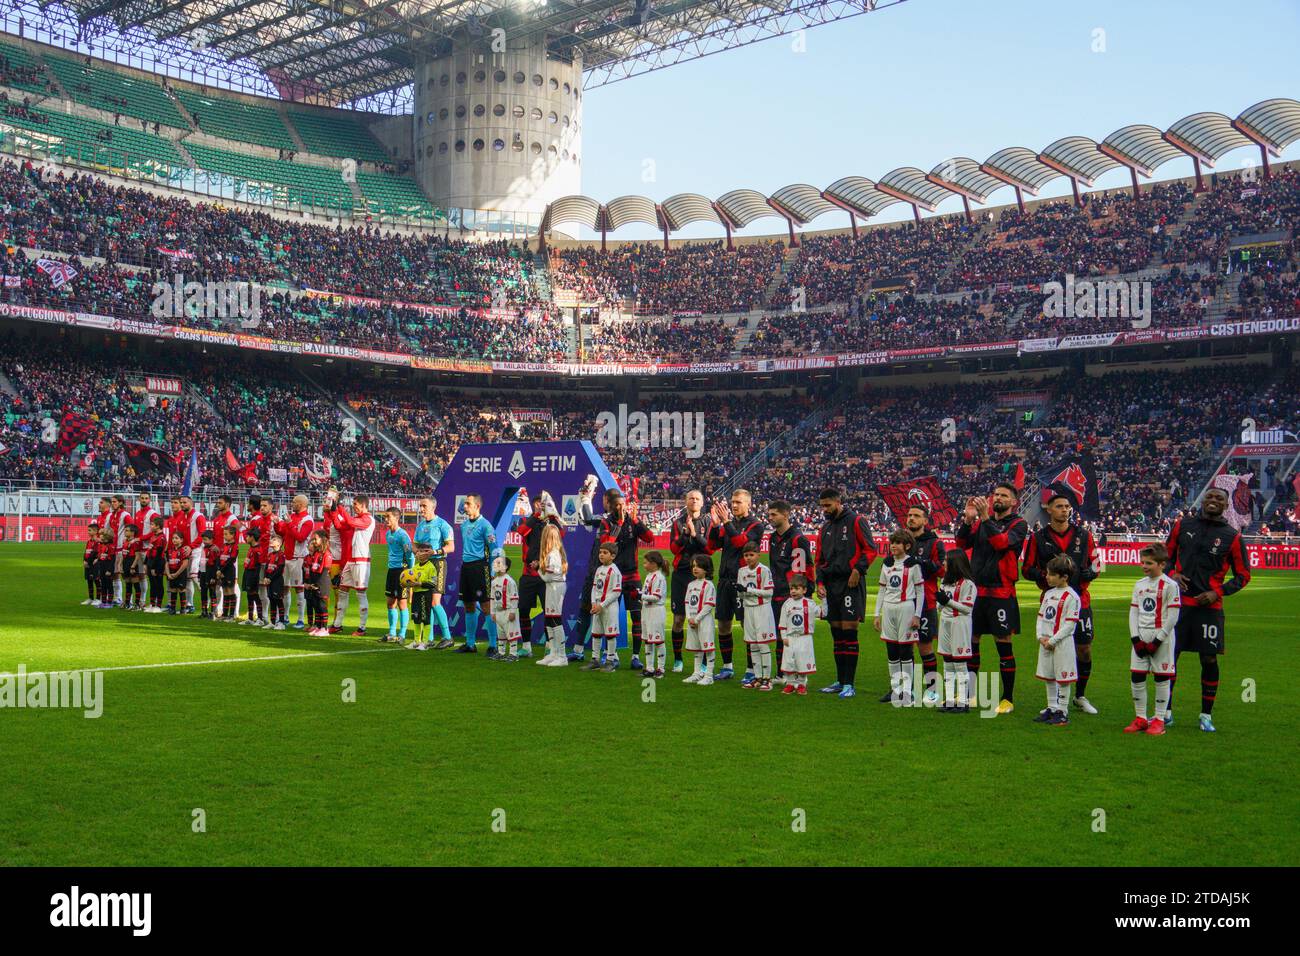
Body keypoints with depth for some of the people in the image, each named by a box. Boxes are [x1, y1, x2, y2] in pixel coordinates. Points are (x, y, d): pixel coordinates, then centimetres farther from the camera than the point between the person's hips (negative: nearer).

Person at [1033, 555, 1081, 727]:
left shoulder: (1071, 597, -13)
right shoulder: (1048, 593, 12)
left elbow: (1070, 624, -15)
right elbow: (1041, 616, 14)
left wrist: (1052, 640, -16)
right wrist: (1041, 636, -1)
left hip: (1062, 643, -8)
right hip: (1045, 642, 8)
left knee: (1063, 679, -1)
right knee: (1048, 678, 14)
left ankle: (1063, 712, 6)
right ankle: (1051, 709, 24)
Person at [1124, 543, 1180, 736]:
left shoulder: (1170, 585, -8)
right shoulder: (1139, 584, 11)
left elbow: (1172, 617, -10)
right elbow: (1133, 612, 9)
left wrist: (1157, 641, -13)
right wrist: (1136, 638, -2)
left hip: (1161, 637, -6)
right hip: (1141, 637, 6)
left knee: (1162, 678, 0)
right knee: (1136, 677, 4)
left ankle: (1159, 720, 7)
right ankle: (1141, 718, 14)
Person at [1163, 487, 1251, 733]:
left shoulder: (1231, 536, 0)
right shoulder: (1183, 525, 6)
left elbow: (1243, 574, 6)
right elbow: (1168, 554, 18)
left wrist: (1218, 593, -6)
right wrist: (1172, 574, -2)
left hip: (1209, 606, -2)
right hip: (1178, 602, 2)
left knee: (1209, 660, 0)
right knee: (1169, 655, 3)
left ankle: (1206, 715, 14)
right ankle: (1166, 712, 15)